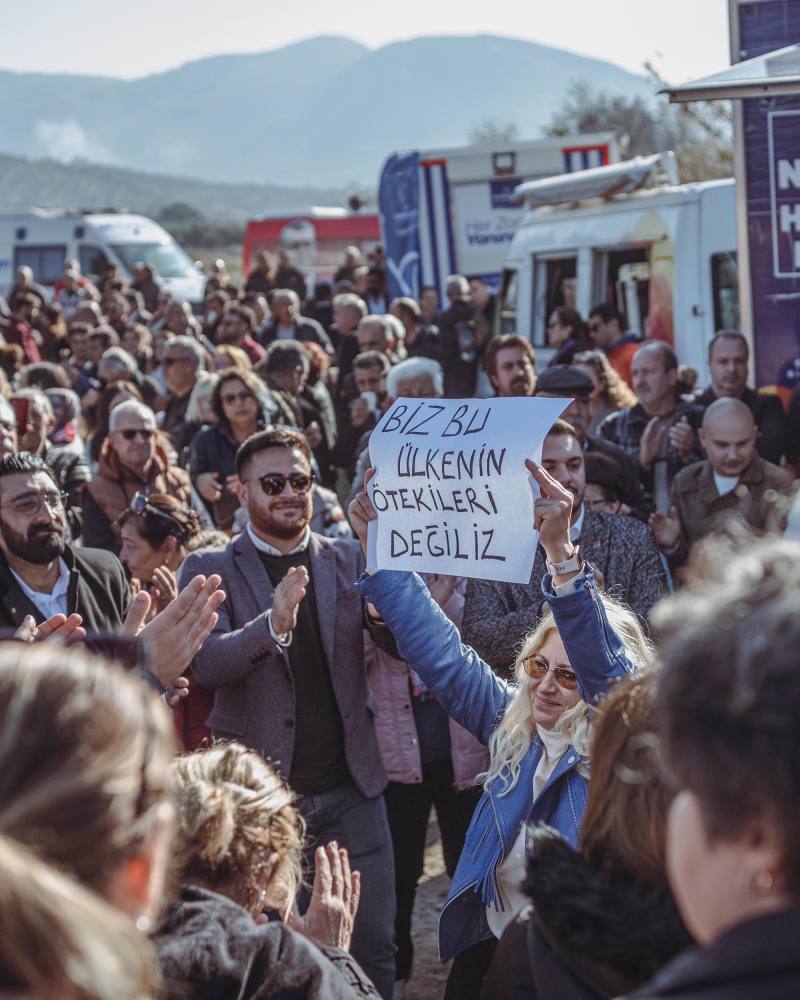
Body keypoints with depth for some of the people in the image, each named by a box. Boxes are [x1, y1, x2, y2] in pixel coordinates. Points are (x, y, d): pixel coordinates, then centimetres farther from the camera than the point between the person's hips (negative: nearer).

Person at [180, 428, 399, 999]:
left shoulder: (349, 559, 6)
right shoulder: (210, 571, -2)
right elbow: (205, 663, -17)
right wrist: (272, 625, -35)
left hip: (350, 791, 2)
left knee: (373, 946, 6)